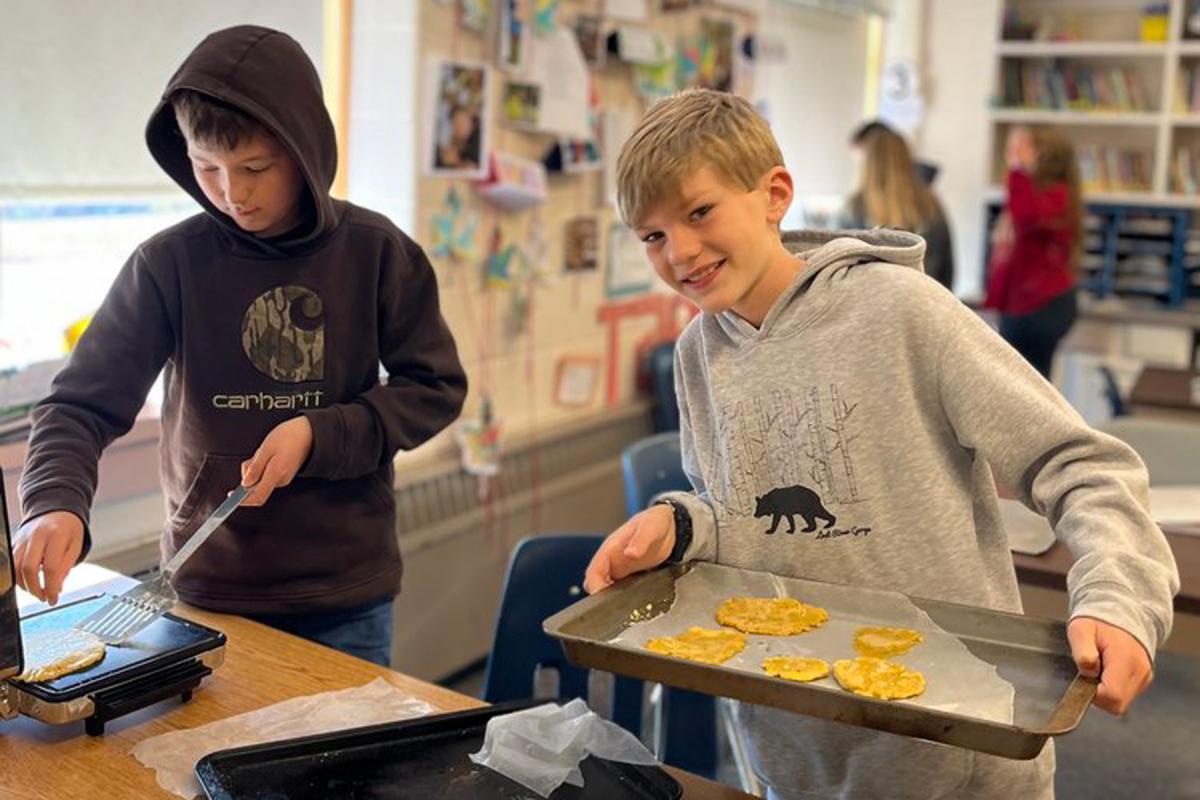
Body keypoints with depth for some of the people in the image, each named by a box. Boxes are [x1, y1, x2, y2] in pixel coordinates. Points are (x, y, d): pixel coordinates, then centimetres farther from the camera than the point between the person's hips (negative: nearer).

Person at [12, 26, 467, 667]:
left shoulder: (376, 252, -7)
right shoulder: (168, 264, -8)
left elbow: (436, 389, -2)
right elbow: (83, 403, -9)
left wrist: (320, 436, -16)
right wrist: (55, 504, -28)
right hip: (210, 586, 0)